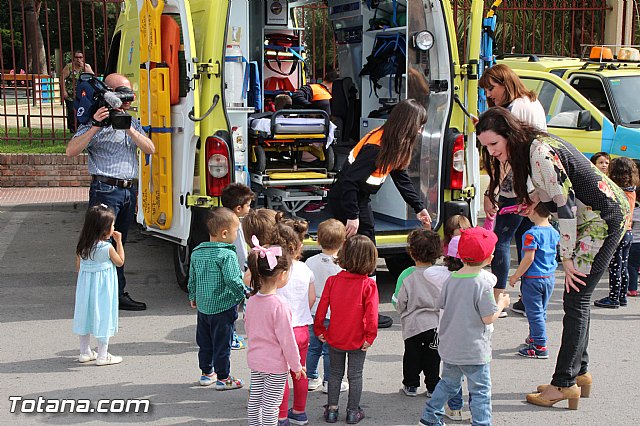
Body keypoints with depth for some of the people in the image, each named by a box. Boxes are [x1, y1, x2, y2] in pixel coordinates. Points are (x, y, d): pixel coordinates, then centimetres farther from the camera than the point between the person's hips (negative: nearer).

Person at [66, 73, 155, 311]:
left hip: (129, 190, 7)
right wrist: (95, 127, -25)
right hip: (105, 190, -7)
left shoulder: (133, 123, 16)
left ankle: (118, 295, 19)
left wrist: (129, 128, -12)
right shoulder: (97, 122, -6)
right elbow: (71, 151, -16)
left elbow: (150, 149, 2)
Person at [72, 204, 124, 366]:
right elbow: (120, 262, -3)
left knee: (85, 316, 15)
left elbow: (78, 266, 6)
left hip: (85, 285, 6)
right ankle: (102, 355, 7)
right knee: (103, 317, 3)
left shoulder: (82, 246, -3)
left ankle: (85, 352, 25)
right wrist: (119, 241, -1)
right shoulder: (107, 248, -19)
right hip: (102, 287, -6)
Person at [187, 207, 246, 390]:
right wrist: (243, 294, -8)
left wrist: (193, 297, 25)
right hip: (222, 307, -7)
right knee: (222, 343, 4)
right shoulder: (227, 255, -20)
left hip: (202, 306, 7)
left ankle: (207, 373, 31)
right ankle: (223, 378, 14)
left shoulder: (197, 252, 3)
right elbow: (232, 280, -25)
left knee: (204, 342, 19)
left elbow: (192, 278, 12)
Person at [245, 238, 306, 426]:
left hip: (255, 359, 7)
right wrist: (296, 365, -7)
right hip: (275, 364, -7)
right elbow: (286, 339, -19)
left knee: (254, 400, 18)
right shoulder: (279, 305, -24)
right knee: (270, 407, 3)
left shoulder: (252, 301, -2)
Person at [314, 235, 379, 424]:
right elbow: (372, 314, -19)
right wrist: (370, 336, -9)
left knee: (335, 373, 19)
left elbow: (321, 308, -5)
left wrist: (319, 330, 6)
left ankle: (332, 409, 25)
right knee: (355, 376, 13)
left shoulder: (332, 281, -9)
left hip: (334, 338, 2)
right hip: (357, 340, -2)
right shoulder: (368, 284, -16)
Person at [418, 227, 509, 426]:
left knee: (448, 383, 24)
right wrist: (501, 303, -1)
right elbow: (488, 318, -17)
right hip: (474, 350, -6)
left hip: (449, 347, 6)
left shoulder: (452, 279, -1)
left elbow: (442, 307, 8)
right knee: (480, 390, 6)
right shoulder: (484, 282, -19)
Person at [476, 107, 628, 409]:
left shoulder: (540, 153, -25)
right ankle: (579, 370, 21)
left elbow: (565, 207, -24)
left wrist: (567, 260, -19)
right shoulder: (527, 149, 5)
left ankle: (565, 383, -5)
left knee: (576, 299, -9)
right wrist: (536, 198, 1)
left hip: (605, 217, -10)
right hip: (593, 218, 10)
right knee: (577, 298, 12)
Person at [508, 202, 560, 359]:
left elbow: (529, 258, -23)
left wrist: (516, 276, -14)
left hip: (533, 279, -8)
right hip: (550, 277, 8)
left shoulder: (532, 234, -21)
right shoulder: (554, 232, 3)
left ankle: (540, 346, 1)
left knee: (535, 313, -1)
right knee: (541, 311, 20)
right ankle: (534, 337, 34)